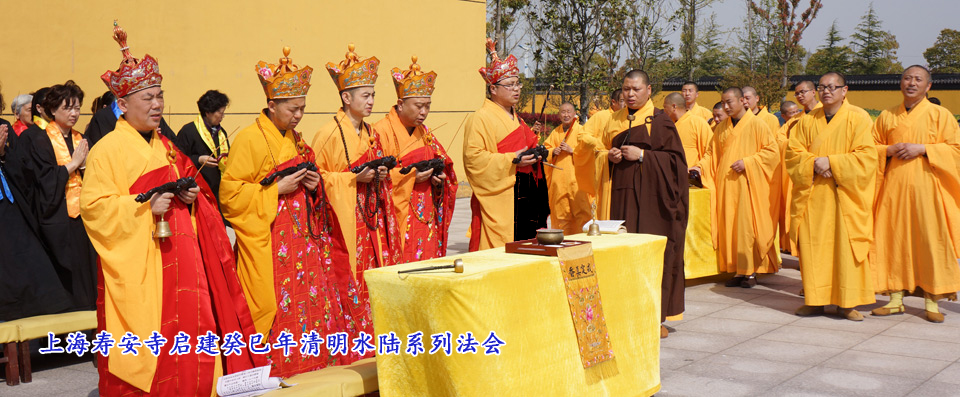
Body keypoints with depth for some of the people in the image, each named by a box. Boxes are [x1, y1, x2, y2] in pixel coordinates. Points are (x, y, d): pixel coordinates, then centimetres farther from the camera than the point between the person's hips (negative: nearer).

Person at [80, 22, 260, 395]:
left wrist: (191, 195, 5)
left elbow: (186, 184, 28)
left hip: (179, 259, 7)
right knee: (144, 348, -5)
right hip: (137, 264, -6)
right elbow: (93, 207, -11)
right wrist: (144, 206, -19)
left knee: (188, 331, 5)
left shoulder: (165, 147, 16)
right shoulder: (107, 150, -6)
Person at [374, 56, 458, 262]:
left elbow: (443, 163, 24)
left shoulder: (424, 132, 16)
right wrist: (410, 177, -18)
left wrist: (439, 176, 2)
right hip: (398, 219, -7)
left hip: (427, 219, 7)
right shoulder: (382, 131, -7)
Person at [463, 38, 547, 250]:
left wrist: (534, 154, 10)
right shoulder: (480, 119, -8)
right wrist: (512, 160, -19)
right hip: (497, 198, -8)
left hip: (522, 197, 8)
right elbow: (474, 157, -17)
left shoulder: (514, 118, 20)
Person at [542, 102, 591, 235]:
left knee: (581, 211, -10)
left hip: (576, 177, -4)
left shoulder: (581, 130, 2)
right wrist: (553, 152, -2)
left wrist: (572, 150, -15)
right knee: (561, 213, 5)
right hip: (559, 179, 4)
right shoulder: (555, 133, 16)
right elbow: (545, 150, 19)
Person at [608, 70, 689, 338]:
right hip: (623, 194, 5)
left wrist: (642, 155, -15)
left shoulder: (660, 120, -1)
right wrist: (611, 156, 1)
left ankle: (657, 317, 0)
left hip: (652, 195, -5)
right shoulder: (617, 120, 15)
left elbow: (675, 158, -5)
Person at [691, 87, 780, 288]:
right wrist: (700, 166, -1)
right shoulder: (722, 128, 14)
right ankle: (738, 270, 8)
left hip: (748, 183, -5)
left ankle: (751, 271, 3)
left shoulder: (757, 124, -2)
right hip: (726, 184, 5)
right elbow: (712, 153, 17)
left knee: (747, 226, -5)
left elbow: (772, 151, -6)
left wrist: (747, 162, -15)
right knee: (729, 227, 2)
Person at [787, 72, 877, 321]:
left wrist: (831, 162, -15)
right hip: (814, 195, 3)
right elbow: (793, 153, 8)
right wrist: (814, 164, -11)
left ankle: (847, 303, 4)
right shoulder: (808, 121, 11)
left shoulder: (858, 118, 0)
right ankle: (815, 300, 9)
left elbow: (866, 156, -8)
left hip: (845, 195, -3)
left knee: (846, 247, -3)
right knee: (814, 246, 2)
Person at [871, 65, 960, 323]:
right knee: (894, 239, 2)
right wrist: (890, 150, -5)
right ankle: (896, 298, 9)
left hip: (926, 186, -3)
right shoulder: (887, 116, 13)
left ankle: (932, 301, 3)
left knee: (930, 240, -4)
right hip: (894, 186, 3)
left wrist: (922, 149, -12)